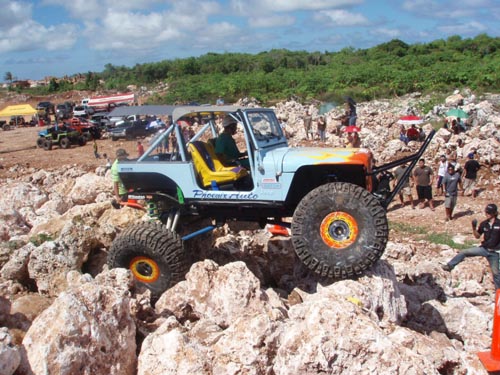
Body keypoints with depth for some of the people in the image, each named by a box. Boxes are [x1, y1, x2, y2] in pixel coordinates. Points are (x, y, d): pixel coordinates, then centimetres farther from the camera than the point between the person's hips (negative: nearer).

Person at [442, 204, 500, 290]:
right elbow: (477, 236, 10)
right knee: (464, 252, -12)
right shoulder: (484, 224, 0)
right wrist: (474, 228, -7)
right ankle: (449, 266, -6)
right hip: (484, 248, 3)